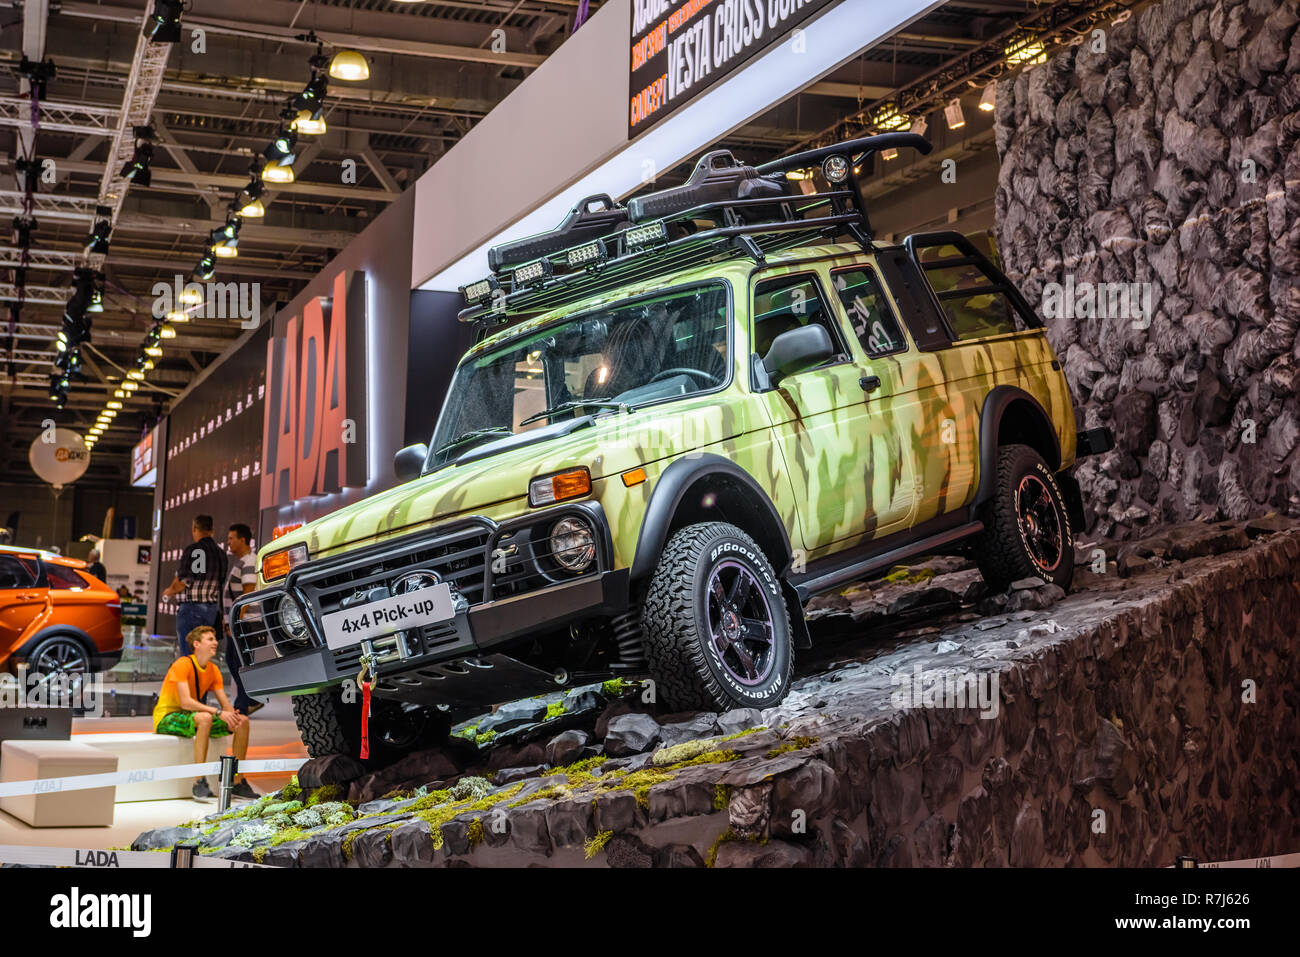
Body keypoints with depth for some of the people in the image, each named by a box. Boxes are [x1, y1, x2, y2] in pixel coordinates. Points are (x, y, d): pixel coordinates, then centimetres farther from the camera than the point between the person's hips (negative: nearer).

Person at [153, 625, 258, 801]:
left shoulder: (213, 670, 6)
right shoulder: (183, 664, -18)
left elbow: (225, 704, 3)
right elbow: (186, 702, -28)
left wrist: (232, 717, -21)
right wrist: (218, 712, -34)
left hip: (192, 717, 8)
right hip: (166, 718, -8)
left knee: (243, 721, -4)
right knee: (204, 718, -39)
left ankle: (238, 783, 0)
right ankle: (199, 783, -36)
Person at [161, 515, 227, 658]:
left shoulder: (192, 550, -10)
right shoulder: (221, 554, 10)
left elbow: (182, 582, -13)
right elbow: (222, 583, 10)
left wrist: (169, 591, 6)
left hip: (192, 605, -7)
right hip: (212, 607, 7)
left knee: (187, 652, -4)